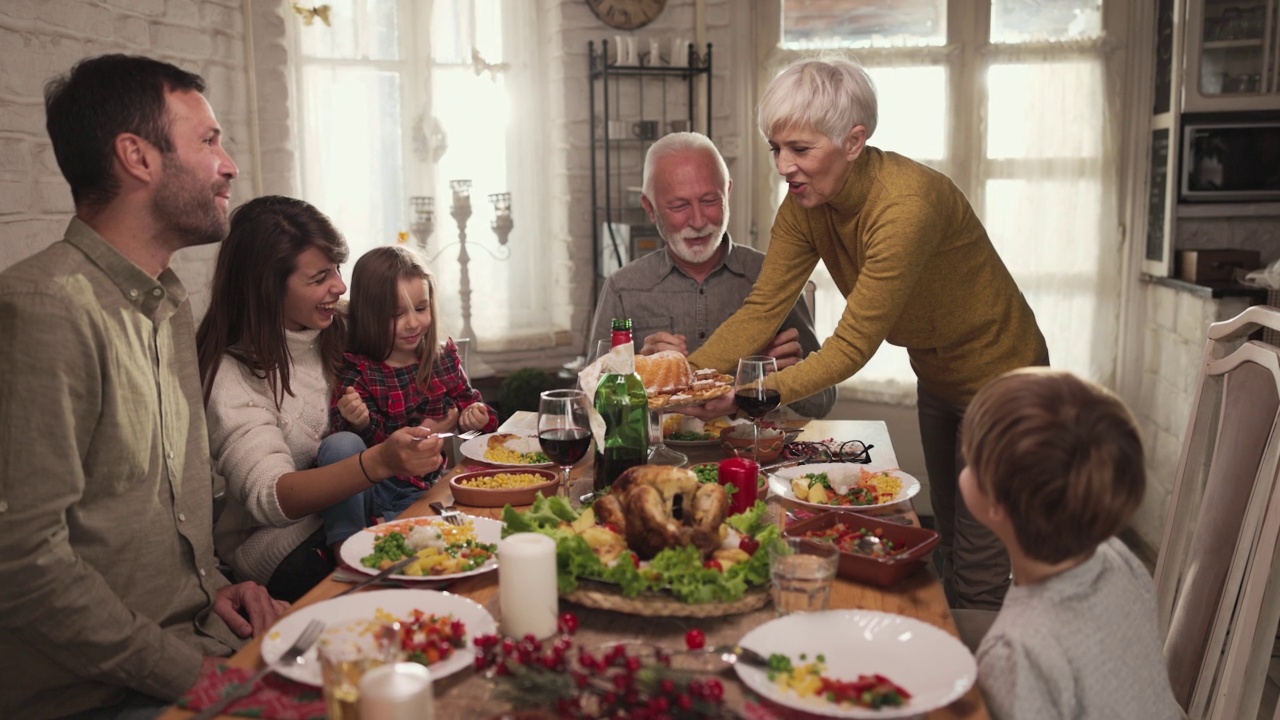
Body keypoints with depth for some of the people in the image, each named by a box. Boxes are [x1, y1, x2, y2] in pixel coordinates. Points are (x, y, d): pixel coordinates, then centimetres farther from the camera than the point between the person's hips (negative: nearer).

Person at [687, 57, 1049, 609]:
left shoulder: (907, 204, -35)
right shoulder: (806, 204, -12)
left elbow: (854, 345, -35)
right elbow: (763, 309, -14)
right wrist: (687, 374, -28)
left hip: (998, 379, -7)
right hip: (936, 377, 8)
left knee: (980, 580, -1)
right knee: (949, 549, 22)